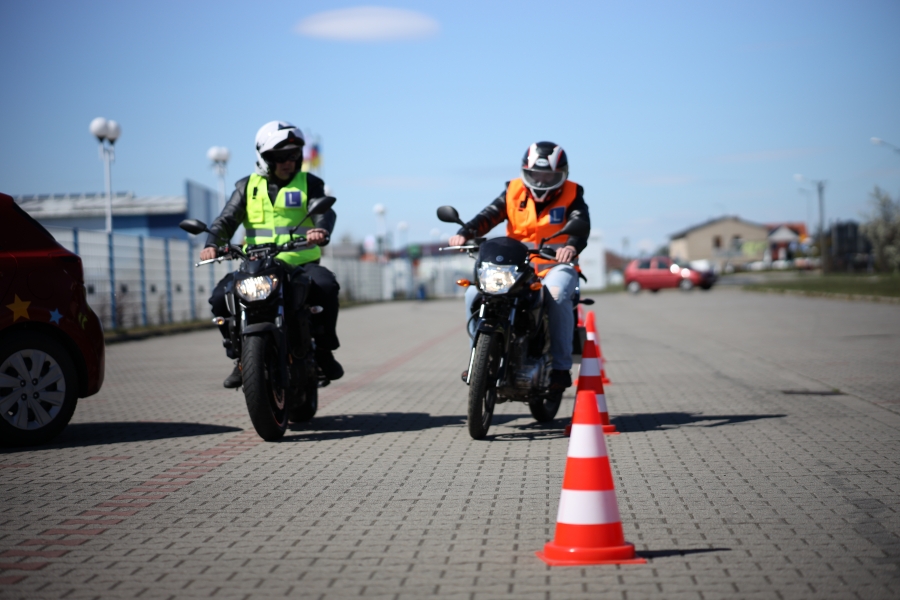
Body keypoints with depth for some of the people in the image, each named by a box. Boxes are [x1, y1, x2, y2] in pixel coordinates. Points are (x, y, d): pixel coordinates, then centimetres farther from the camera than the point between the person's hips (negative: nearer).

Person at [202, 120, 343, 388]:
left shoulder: (309, 183, 7)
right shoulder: (247, 186, 12)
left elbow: (324, 210, -12)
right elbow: (227, 219, 0)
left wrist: (322, 230, -38)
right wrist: (212, 244, -22)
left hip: (301, 264, -2)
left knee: (326, 286, -33)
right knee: (220, 298, -20)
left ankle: (324, 349, -12)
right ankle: (241, 357, 0)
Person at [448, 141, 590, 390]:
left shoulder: (571, 195, 0)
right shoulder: (513, 192, 6)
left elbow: (581, 226, -18)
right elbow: (489, 215, -8)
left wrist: (572, 246, -42)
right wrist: (465, 233, -29)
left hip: (556, 265, -3)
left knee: (556, 295, -37)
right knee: (475, 293, -17)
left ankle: (561, 367, -26)